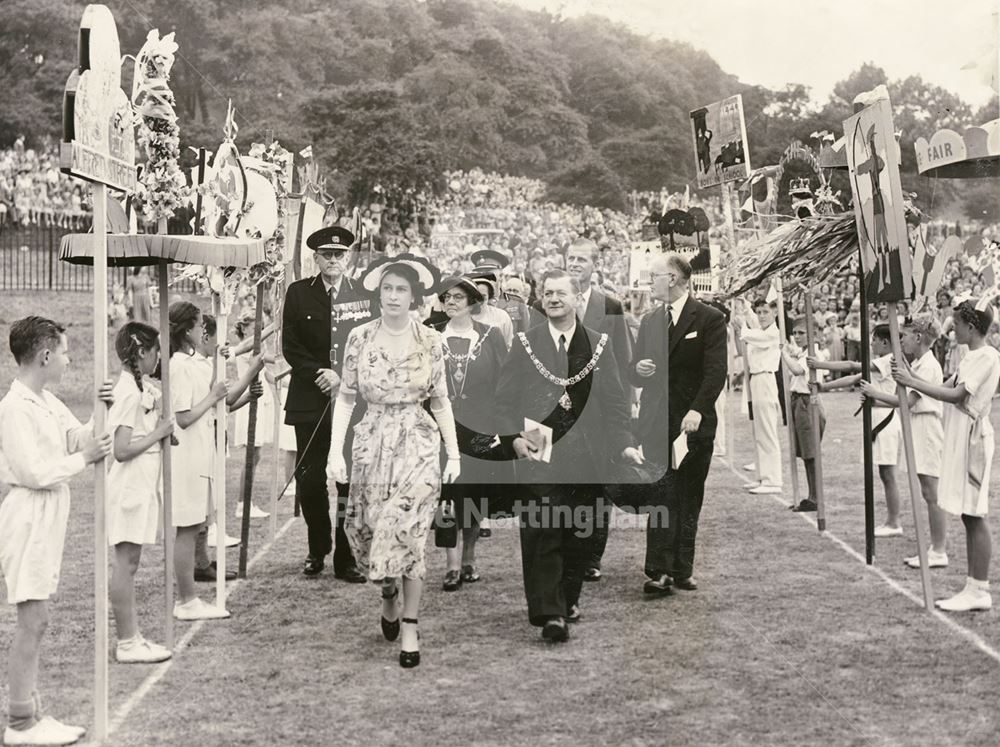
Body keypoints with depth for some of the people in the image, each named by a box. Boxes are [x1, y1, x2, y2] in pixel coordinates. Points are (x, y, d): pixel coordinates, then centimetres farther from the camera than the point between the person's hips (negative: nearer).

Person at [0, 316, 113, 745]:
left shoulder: (48, 401, 11)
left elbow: (80, 438, 15)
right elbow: (36, 472, -20)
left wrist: (103, 412, -1)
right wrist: (84, 457, -13)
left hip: (48, 516, 9)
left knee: (34, 621, 13)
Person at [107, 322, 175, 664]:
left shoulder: (141, 388, 10)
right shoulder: (130, 393, -17)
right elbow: (122, 450, -21)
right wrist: (159, 433, -13)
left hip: (140, 486, 9)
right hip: (129, 487, -9)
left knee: (129, 564, 12)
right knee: (126, 563, -3)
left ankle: (131, 638, 17)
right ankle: (127, 643, 3)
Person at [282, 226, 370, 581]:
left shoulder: (364, 295, 6)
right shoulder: (298, 293, 7)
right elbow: (290, 346, 3)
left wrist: (342, 377, -6)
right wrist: (319, 374, -9)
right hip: (310, 402, 0)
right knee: (309, 479, 1)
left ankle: (345, 559, 8)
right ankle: (317, 549, 20)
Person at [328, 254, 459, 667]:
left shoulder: (429, 340, -2)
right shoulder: (359, 338, -1)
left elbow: (440, 401, 4)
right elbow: (345, 397, 1)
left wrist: (454, 452, 1)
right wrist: (335, 451, -6)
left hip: (418, 444, -1)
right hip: (373, 443, 1)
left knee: (407, 534, -8)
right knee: (371, 529, 7)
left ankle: (409, 629, 3)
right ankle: (388, 596, 39)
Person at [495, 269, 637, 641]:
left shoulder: (599, 344, 9)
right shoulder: (525, 344, 6)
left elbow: (614, 399, 8)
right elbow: (504, 399, 5)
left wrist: (623, 444, -2)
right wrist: (513, 437, -9)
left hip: (587, 458, 2)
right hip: (538, 453, -2)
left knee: (579, 534, 9)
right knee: (542, 534, -9)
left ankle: (568, 599, 26)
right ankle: (549, 613, -7)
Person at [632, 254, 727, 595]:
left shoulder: (710, 319, -2)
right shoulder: (650, 321, 15)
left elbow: (716, 372, -10)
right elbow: (636, 374, 19)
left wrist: (697, 410, -23)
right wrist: (639, 370, -5)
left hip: (694, 423, -3)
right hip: (656, 422, 3)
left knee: (689, 498, 5)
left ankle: (681, 570, 13)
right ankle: (660, 570, -11)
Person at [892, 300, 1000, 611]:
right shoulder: (972, 357, 17)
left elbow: (956, 395, -21)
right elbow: (946, 388, 15)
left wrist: (913, 382, -20)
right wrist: (910, 379, 8)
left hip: (972, 439, -10)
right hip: (961, 438, 10)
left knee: (974, 516, -8)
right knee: (969, 517, 10)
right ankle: (974, 587, 14)